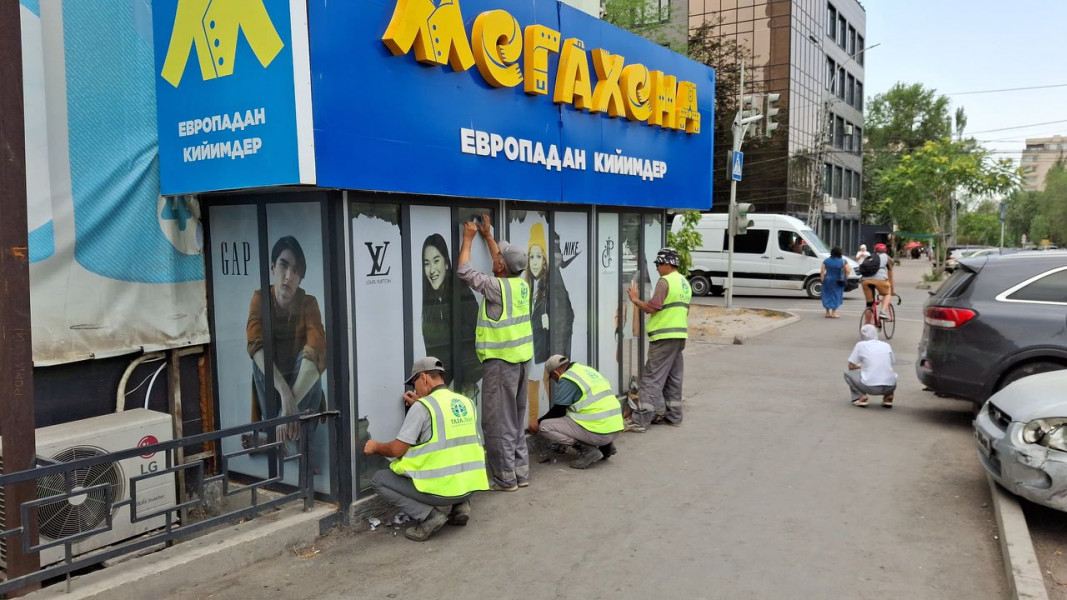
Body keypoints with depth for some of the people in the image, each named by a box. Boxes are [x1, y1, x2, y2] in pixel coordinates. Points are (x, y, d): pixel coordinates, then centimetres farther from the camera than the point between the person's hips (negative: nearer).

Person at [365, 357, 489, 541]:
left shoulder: (422, 407, -11)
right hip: (469, 486, 7)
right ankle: (459, 504, 13)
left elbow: (397, 450, -9)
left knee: (379, 480, 10)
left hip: (440, 488, -7)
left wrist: (376, 447, 12)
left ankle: (429, 514, -5)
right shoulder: (467, 402, 8)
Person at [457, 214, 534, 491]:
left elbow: (464, 270, -7)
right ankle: (520, 472, 22)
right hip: (520, 359, 8)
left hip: (500, 361, -8)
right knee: (516, 419, 16)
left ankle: (505, 478, 5)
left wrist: (468, 238, 6)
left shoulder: (497, 287, -17)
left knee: (498, 421, 0)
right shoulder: (521, 285, 4)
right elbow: (504, 265, 24)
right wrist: (488, 235, 30)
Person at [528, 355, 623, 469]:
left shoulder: (567, 379, -6)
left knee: (544, 427, -4)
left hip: (598, 432, -9)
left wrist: (538, 423, 15)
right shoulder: (588, 370, 19)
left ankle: (587, 449, -8)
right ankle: (605, 446, 16)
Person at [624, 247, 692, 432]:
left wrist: (635, 299, -5)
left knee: (652, 378, -9)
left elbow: (652, 308, -17)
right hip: (680, 335, 9)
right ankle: (673, 416, 22)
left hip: (664, 337, -9)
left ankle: (640, 420, -9)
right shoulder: (685, 283, 16)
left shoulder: (665, 281, -13)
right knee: (673, 378, 15)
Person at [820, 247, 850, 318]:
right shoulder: (843, 261, -4)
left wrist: (822, 280, 1)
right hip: (838, 282, -2)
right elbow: (848, 271, -5)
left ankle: (828, 313, 14)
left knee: (827, 296, 11)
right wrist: (845, 278, 8)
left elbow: (822, 272, -2)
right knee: (836, 296, 5)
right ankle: (833, 313, 2)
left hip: (828, 280, 2)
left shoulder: (826, 261, 1)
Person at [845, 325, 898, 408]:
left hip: (870, 387, -4)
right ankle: (888, 396, 14)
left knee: (848, 373, 22)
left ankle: (860, 396, 1)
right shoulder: (887, 345, 14)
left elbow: (851, 366, 10)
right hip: (890, 387, 4)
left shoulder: (861, 345, 5)